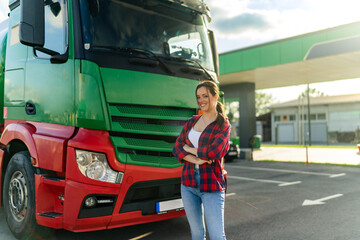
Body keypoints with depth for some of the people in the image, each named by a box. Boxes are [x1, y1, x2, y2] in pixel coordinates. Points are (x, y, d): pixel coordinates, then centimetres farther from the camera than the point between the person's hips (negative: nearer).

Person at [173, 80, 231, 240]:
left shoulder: (223, 125, -3)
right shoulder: (191, 122, 10)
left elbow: (214, 152, -18)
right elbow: (177, 148, 2)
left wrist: (188, 148, -5)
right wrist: (196, 160, -14)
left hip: (212, 186, -4)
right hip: (188, 184, 5)